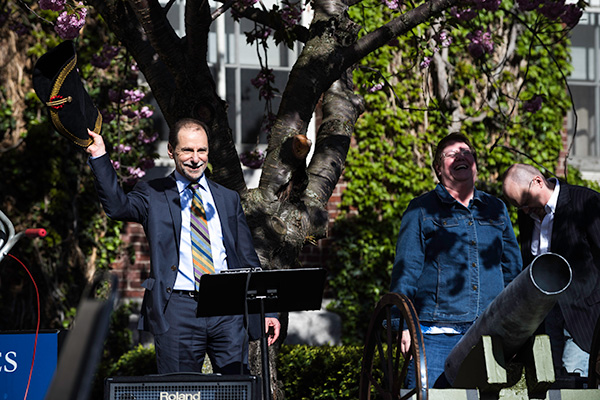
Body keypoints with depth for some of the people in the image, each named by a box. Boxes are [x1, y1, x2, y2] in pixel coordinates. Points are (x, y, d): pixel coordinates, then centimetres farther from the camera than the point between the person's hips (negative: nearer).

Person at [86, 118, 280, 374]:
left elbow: (249, 261, 18)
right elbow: (116, 206, -12)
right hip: (178, 309, -2)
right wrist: (99, 156, -20)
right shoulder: (153, 195, 9)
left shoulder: (228, 199, 17)